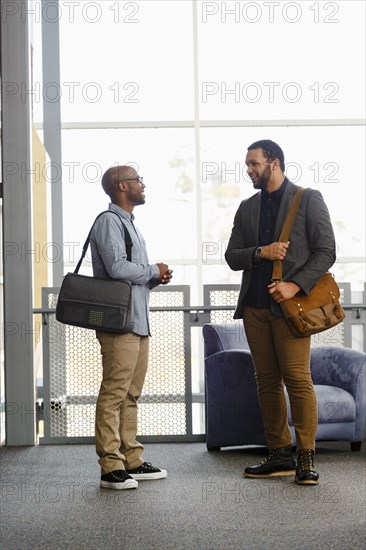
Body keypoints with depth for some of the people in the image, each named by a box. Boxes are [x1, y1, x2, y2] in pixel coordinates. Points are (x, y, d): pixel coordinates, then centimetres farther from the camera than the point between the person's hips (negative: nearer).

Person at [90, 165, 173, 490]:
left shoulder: (129, 223, 23)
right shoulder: (109, 221, -8)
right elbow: (117, 267, -21)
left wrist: (155, 278, 8)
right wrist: (154, 271, -6)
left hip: (138, 322, 10)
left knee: (131, 394, 12)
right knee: (114, 394, -9)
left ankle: (131, 460, 17)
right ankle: (111, 467, -8)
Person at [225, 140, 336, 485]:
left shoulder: (308, 199, 2)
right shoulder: (247, 208, 17)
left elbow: (326, 252, -3)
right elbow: (232, 257, 13)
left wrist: (295, 285, -15)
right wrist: (261, 252, -7)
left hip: (289, 303, -5)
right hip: (255, 305, 6)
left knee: (297, 378, -11)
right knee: (267, 381, 5)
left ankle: (306, 457, -4)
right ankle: (279, 455, 11)